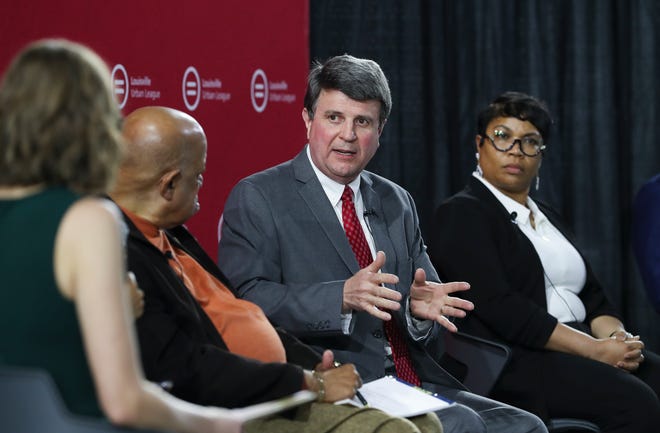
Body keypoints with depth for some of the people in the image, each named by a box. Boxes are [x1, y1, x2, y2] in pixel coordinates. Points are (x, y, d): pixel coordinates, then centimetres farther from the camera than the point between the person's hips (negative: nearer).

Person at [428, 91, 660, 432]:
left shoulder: (545, 216, 24)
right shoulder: (462, 214, -2)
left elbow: (591, 296, 19)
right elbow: (498, 306, -14)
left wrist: (617, 337, -4)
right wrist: (596, 349, -16)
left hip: (576, 350, 8)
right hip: (511, 360, -8)